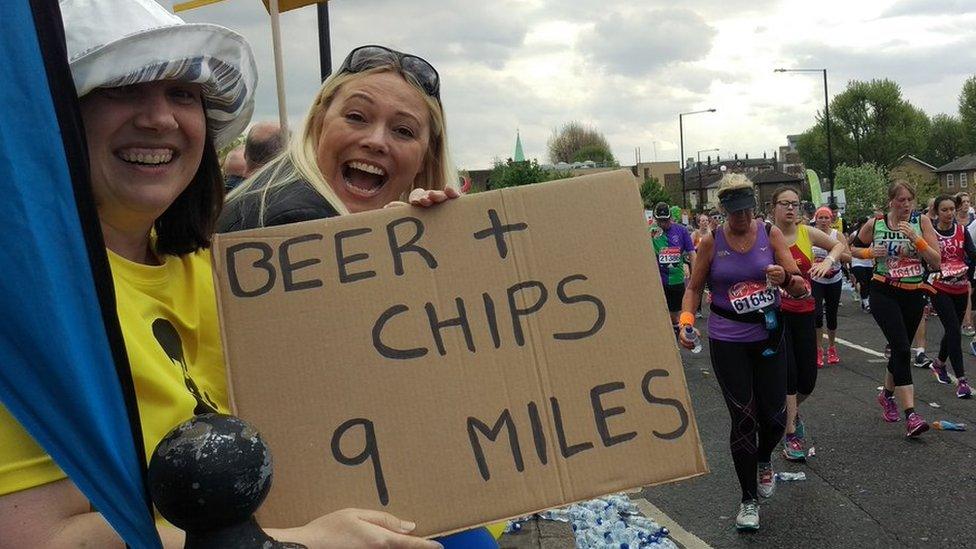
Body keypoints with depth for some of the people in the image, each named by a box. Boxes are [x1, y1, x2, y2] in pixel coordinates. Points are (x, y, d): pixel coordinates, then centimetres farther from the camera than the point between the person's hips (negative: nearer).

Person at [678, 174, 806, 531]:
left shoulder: (771, 234, -4)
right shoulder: (711, 242, -5)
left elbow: (801, 287, -4)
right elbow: (694, 287, 5)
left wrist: (786, 278, -27)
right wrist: (686, 320, -13)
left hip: (769, 337, 2)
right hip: (727, 343, -2)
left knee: (775, 416, 7)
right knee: (744, 419, -3)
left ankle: (763, 461, 43)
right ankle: (749, 500, 13)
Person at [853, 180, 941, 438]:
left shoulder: (922, 222, -3)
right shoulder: (875, 225, -3)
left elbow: (936, 262, -8)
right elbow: (853, 248, 14)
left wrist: (915, 237, -21)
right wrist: (870, 253, -7)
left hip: (913, 294, 3)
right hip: (884, 293, -2)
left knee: (900, 350, 15)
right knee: (902, 350, -17)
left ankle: (887, 395, 41)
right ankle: (910, 415, -20)